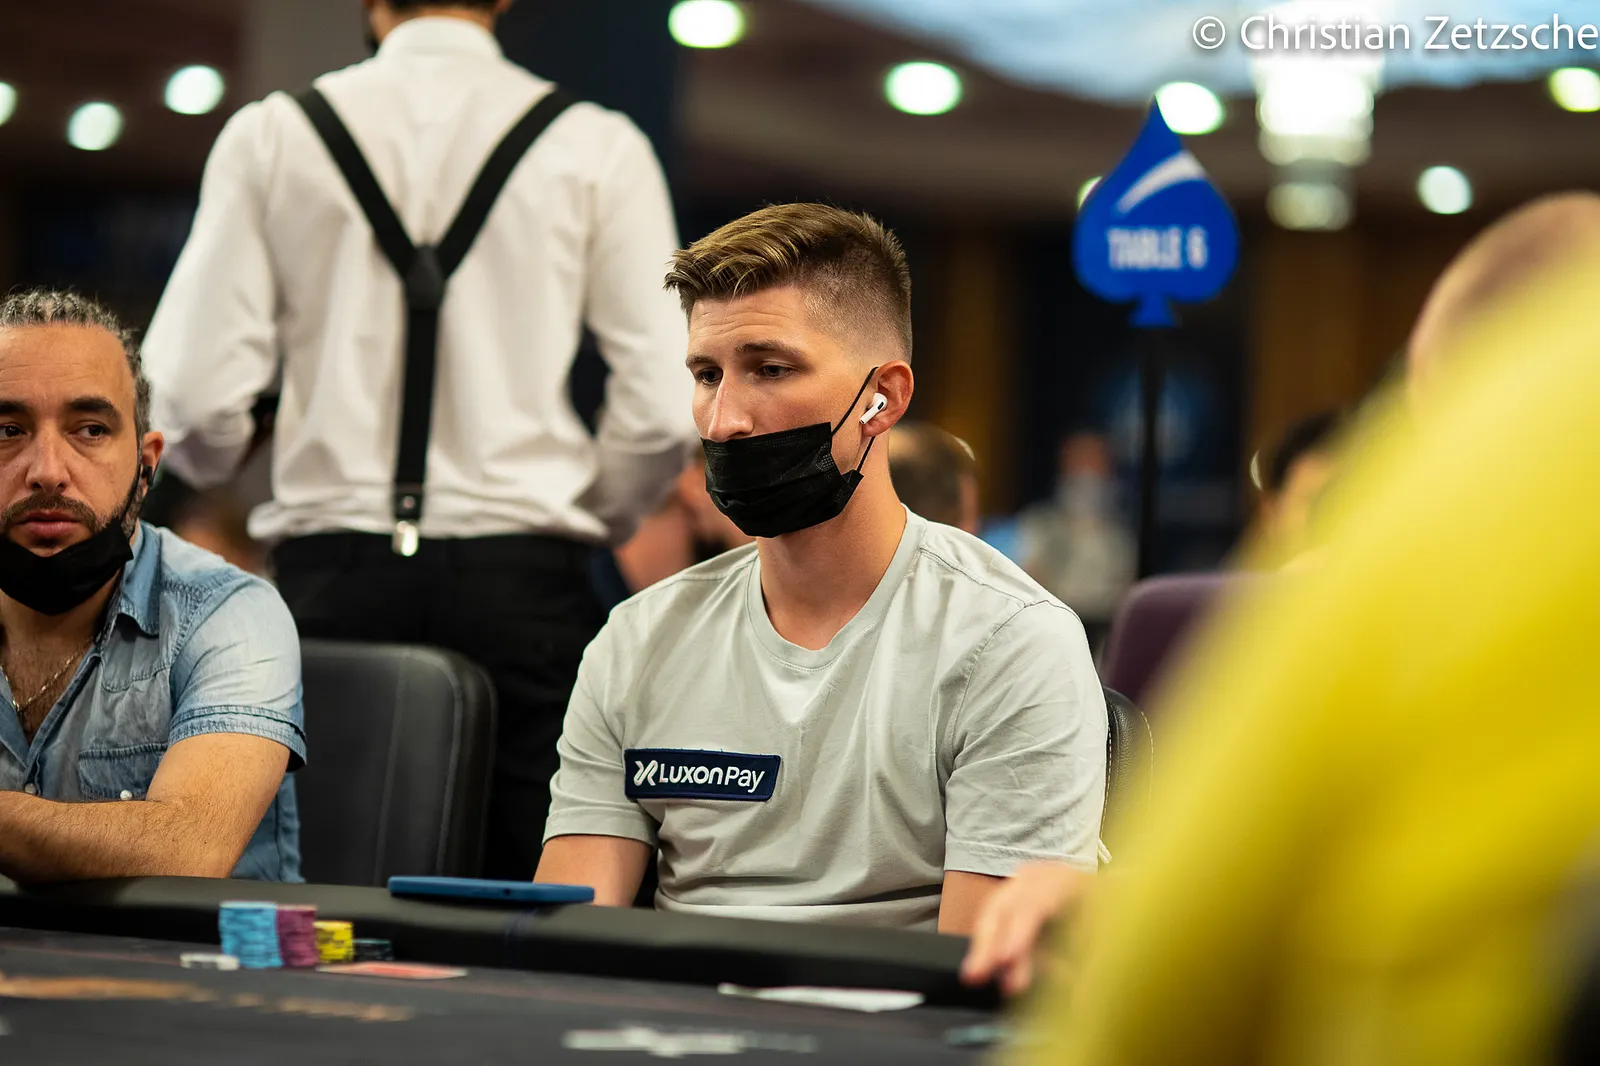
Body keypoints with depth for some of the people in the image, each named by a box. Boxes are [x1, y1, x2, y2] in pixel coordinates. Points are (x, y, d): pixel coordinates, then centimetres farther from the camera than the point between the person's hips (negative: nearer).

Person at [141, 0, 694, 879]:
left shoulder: (269, 136, 5)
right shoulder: (596, 149, 2)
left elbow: (193, 391, -1)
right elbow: (661, 408, -3)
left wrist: (215, 465, 22)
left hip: (331, 575, 1)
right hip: (520, 577, -1)